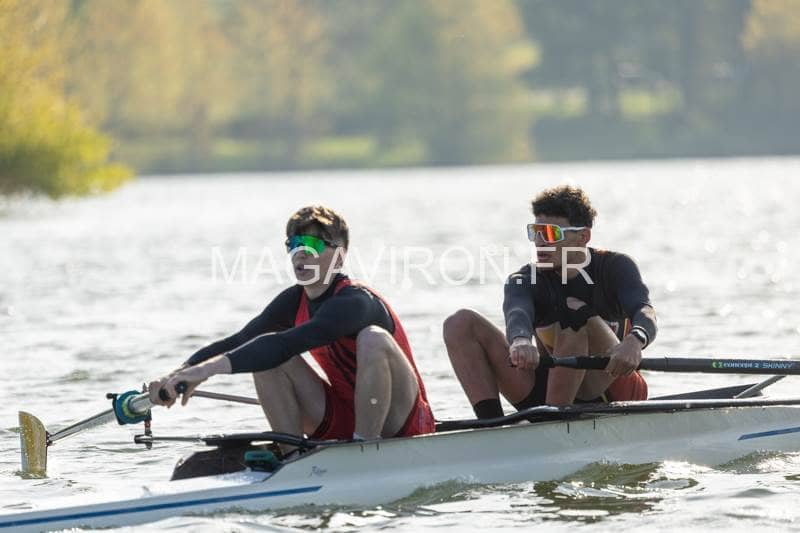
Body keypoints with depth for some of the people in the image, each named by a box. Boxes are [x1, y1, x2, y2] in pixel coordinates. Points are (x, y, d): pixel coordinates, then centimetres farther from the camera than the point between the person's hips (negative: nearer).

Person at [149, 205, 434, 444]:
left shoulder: (355, 302, -23)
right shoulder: (295, 301, 2)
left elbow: (290, 344, -37)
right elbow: (237, 342, -8)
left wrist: (213, 366, -44)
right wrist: (183, 372, -26)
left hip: (402, 424, -7)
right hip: (342, 423, 7)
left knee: (373, 338, -33)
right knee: (266, 353, -10)